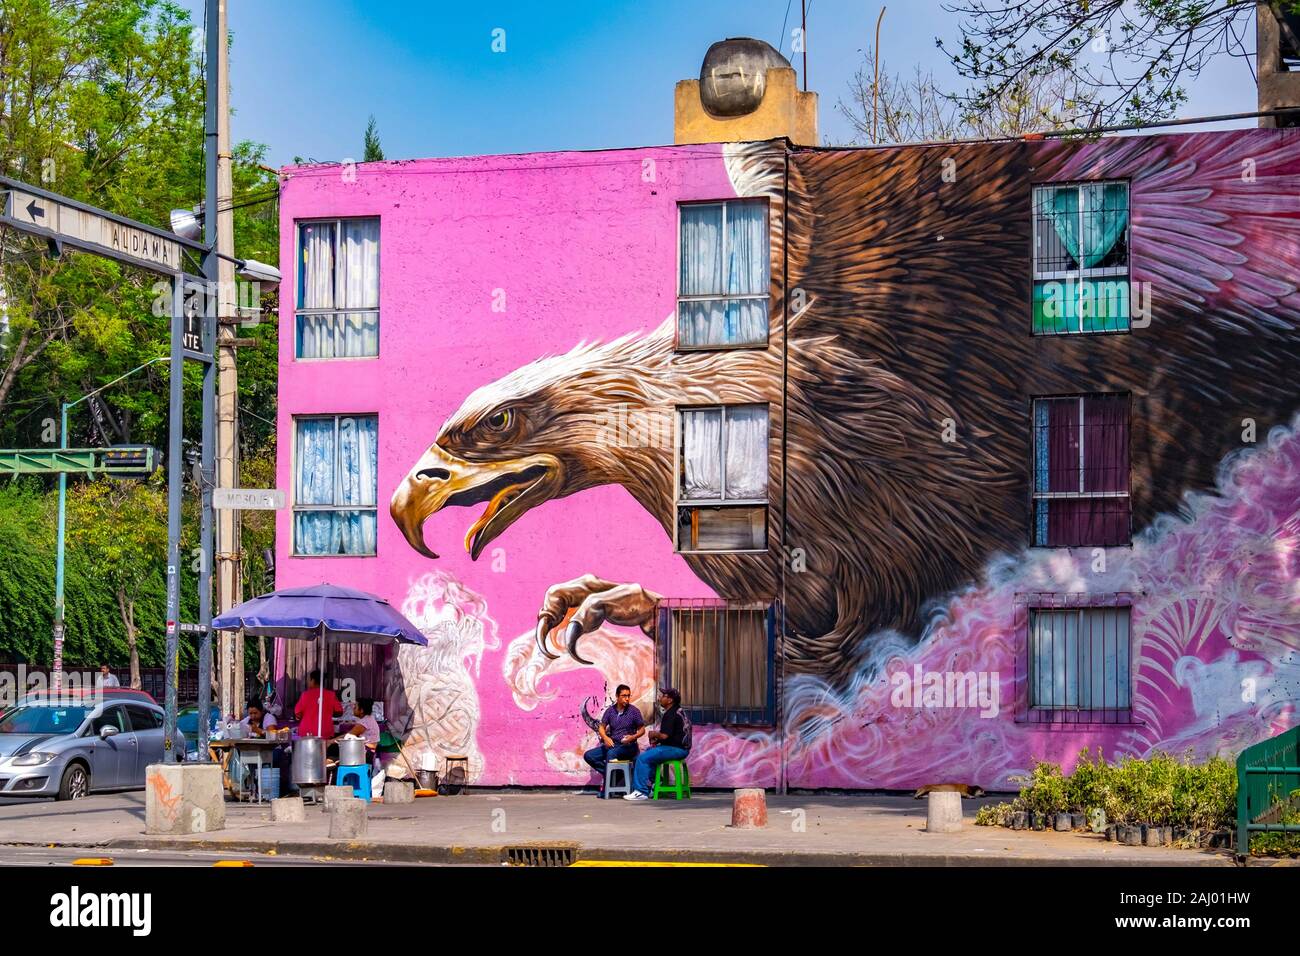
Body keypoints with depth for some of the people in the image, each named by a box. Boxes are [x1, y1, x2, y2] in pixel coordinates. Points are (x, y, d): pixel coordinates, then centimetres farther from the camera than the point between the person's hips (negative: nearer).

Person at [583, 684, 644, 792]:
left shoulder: (634, 711, -4)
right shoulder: (610, 710, 5)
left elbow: (642, 730, 1)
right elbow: (601, 727, 8)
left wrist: (633, 737, -19)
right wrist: (605, 737, -14)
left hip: (628, 746, -5)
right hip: (612, 745, 5)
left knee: (611, 753, -36)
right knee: (588, 756, -13)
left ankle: (605, 789, -27)